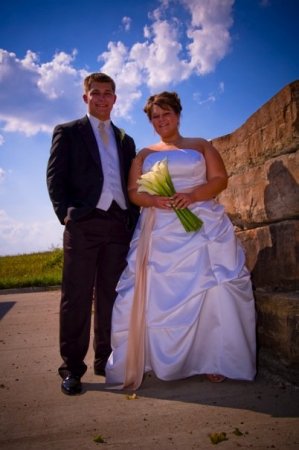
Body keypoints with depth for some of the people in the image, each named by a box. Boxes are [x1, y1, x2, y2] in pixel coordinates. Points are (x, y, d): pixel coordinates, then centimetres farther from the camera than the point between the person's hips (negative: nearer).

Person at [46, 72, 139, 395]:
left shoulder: (126, 141, 22)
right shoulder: (68, 132, 11)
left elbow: (131, 185, 17)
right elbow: (54, 177, 2)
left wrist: (133, 221, 4)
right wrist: (67, 214, -10)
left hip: (119, 226, 4)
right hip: (83, 224, -3)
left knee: (110, 296, 8)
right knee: (77, 298, -1)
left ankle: (105, 360, 19)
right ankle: (71, 368, 8)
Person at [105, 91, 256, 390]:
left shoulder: (200, 145, 15)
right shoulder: (144, 154, 19)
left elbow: (220, 179, 3)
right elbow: (133, 192, 9)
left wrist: (191, 195, -15)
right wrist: (154, 200, -14)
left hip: (202, 227, -1)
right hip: (160, 232, 2)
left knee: (210, 290, -9)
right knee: (158, 295, -5)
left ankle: (213, 360, 1)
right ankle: (160, 360, 5)